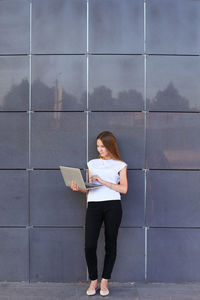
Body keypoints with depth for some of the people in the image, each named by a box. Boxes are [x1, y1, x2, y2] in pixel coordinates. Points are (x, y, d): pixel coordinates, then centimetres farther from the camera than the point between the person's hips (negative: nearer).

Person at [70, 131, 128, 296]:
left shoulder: (120, 165, 9)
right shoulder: (92, 163, 19)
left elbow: (124, 189, -2)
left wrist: (103, 181, -9)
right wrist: (79, 188, -1)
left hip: (112, 205, -2)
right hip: (93, 205, 2)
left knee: (110, 244, 3)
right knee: (89, 245, -7)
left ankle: (104, 282, 17)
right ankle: (93, 281, 11)